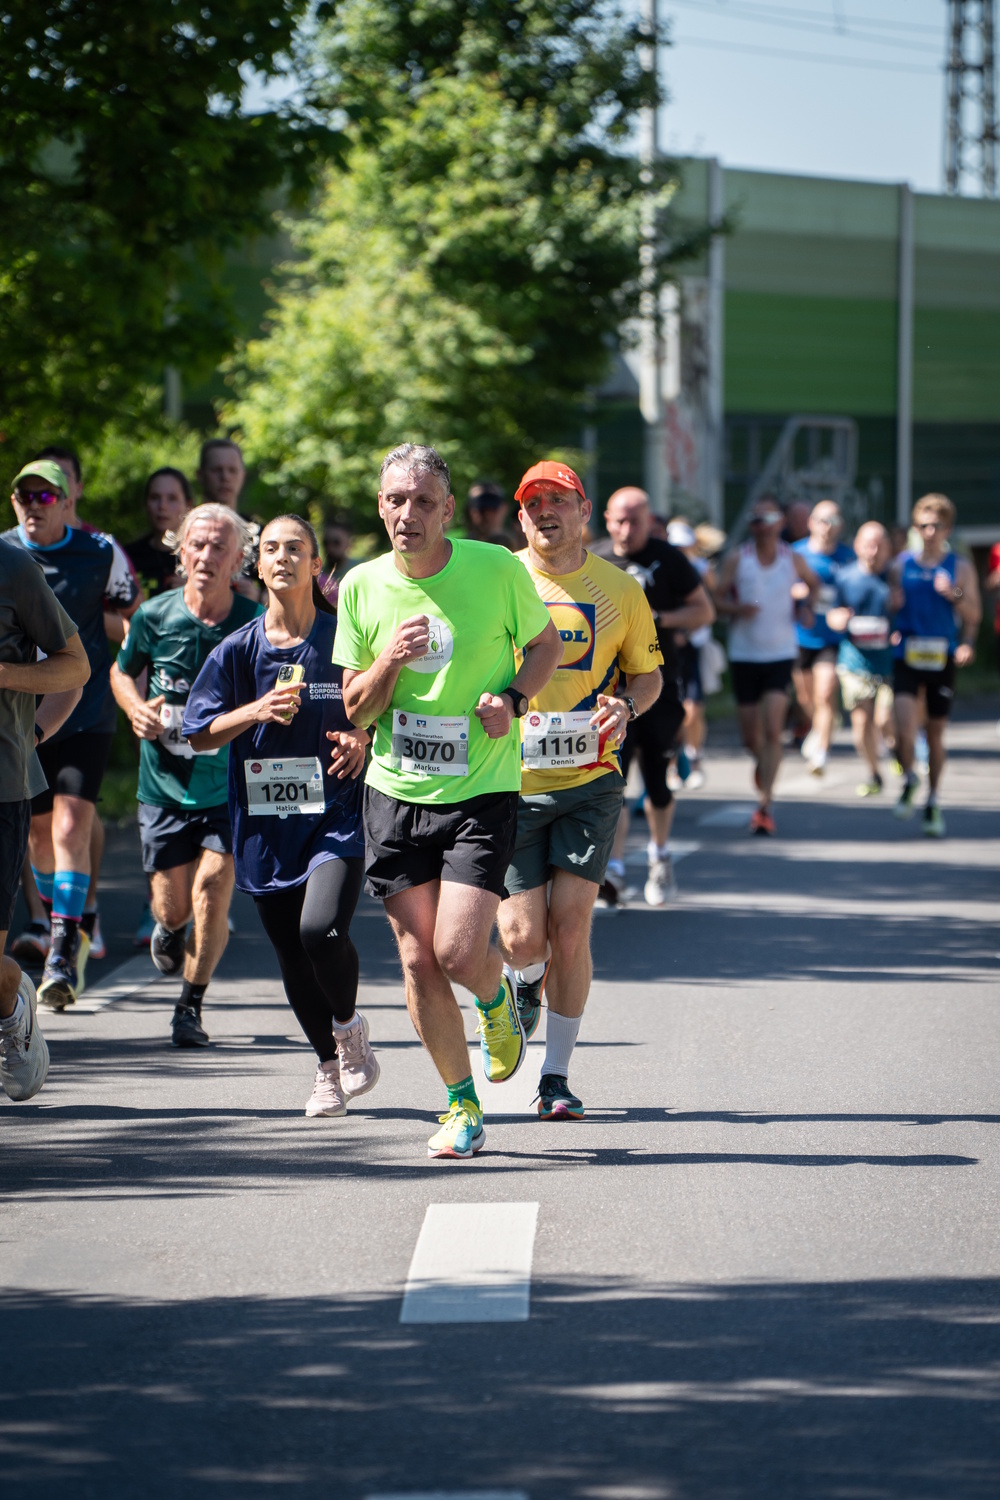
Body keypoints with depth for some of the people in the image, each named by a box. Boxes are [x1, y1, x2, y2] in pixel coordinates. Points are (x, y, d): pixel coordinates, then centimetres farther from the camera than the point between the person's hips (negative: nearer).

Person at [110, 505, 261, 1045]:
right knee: (173, 905, 7)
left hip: (230, 787, -2)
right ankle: (168, 928, 46)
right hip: (165, 784, 2)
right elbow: (121, 672, 14)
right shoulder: (155, 615, -4)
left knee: (211, 892, -15)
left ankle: (191, 1006, 4)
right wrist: (137, 708, -5)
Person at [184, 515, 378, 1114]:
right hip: (266, 821, 3)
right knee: (291, 953, 8)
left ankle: (349, 1026, 5)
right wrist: (258, 710, -9)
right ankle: (330, 1066, 28)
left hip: (336, 814, -3)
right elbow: (200, 733, 6)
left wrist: (363, 742, -11)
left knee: (322, 929, -24)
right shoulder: (239, 649, 6)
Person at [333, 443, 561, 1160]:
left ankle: (498, 1000, 24)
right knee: (418, 959, 2)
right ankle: (462, 1104, 20)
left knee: (458, 952, -14)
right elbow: (355, 709, 4)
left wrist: (511, 698, -10)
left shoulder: (497, 569, -8)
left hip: (482, 791, -3)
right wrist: (390, 661, -16)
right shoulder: (362, 587, -1)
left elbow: (547, 643, 8)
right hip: (396, 792, 3)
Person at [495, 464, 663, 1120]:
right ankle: (528, 986, 33)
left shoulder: (620, 588, 3)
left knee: (569, 930, -6)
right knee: (523, 938, -5)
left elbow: (648, 672, 13)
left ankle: (557, 1077, 7)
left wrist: (626, 707, -9)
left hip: (589, 778, 0)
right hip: (510, 778, 0)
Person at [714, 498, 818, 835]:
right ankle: (762, 763, 44)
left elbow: (812, 583, 22)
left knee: (772, 731, -14)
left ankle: (765, 804, -13)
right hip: (743, 654, 1)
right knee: (750, 735, 7)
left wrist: (806, 598, 1)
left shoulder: (793, 560, 3)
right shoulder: (736, 560, 0)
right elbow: (718, 599, 1)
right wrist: (737, 609, -20)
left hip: (780, 654, -1)